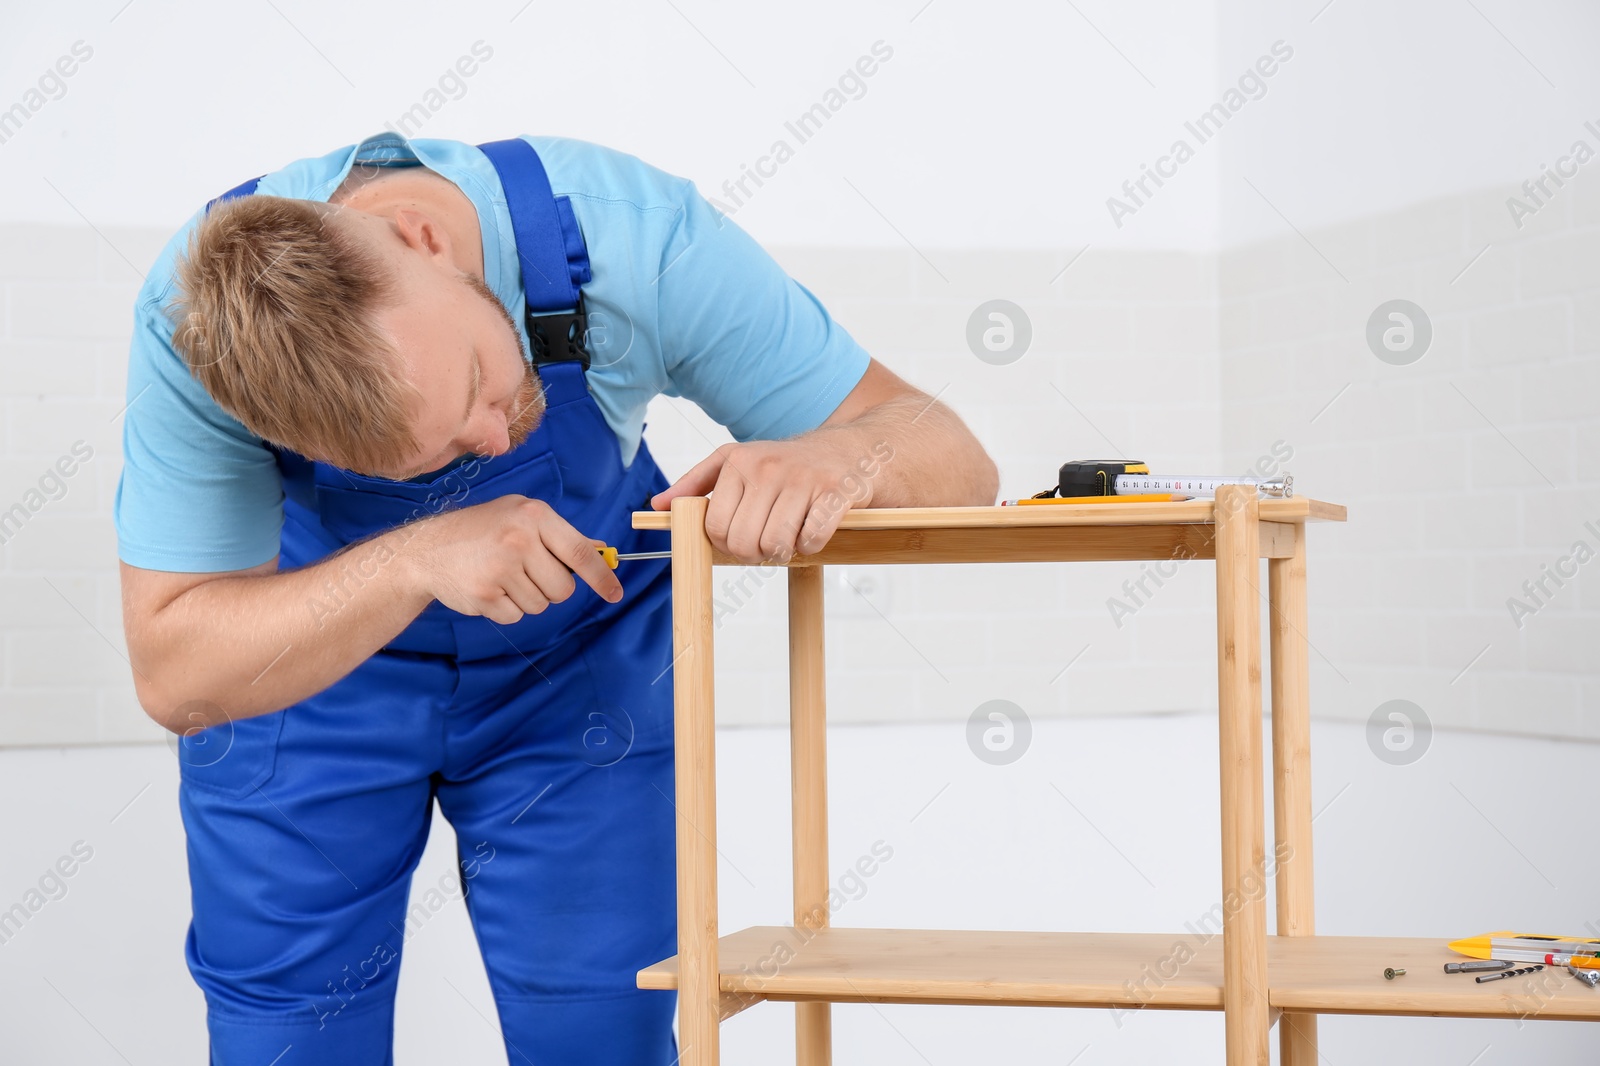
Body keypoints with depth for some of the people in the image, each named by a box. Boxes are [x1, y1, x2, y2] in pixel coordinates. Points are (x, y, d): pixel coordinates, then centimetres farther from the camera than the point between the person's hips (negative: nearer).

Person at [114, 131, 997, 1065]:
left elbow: (951, 460, -25)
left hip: (581, 651, 1)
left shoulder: (634, 235, -33)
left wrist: (838, 455, -49)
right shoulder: (187, 329, -33)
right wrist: (416, 559, -42)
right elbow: (176, 676, -28)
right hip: (298, 660, 0)